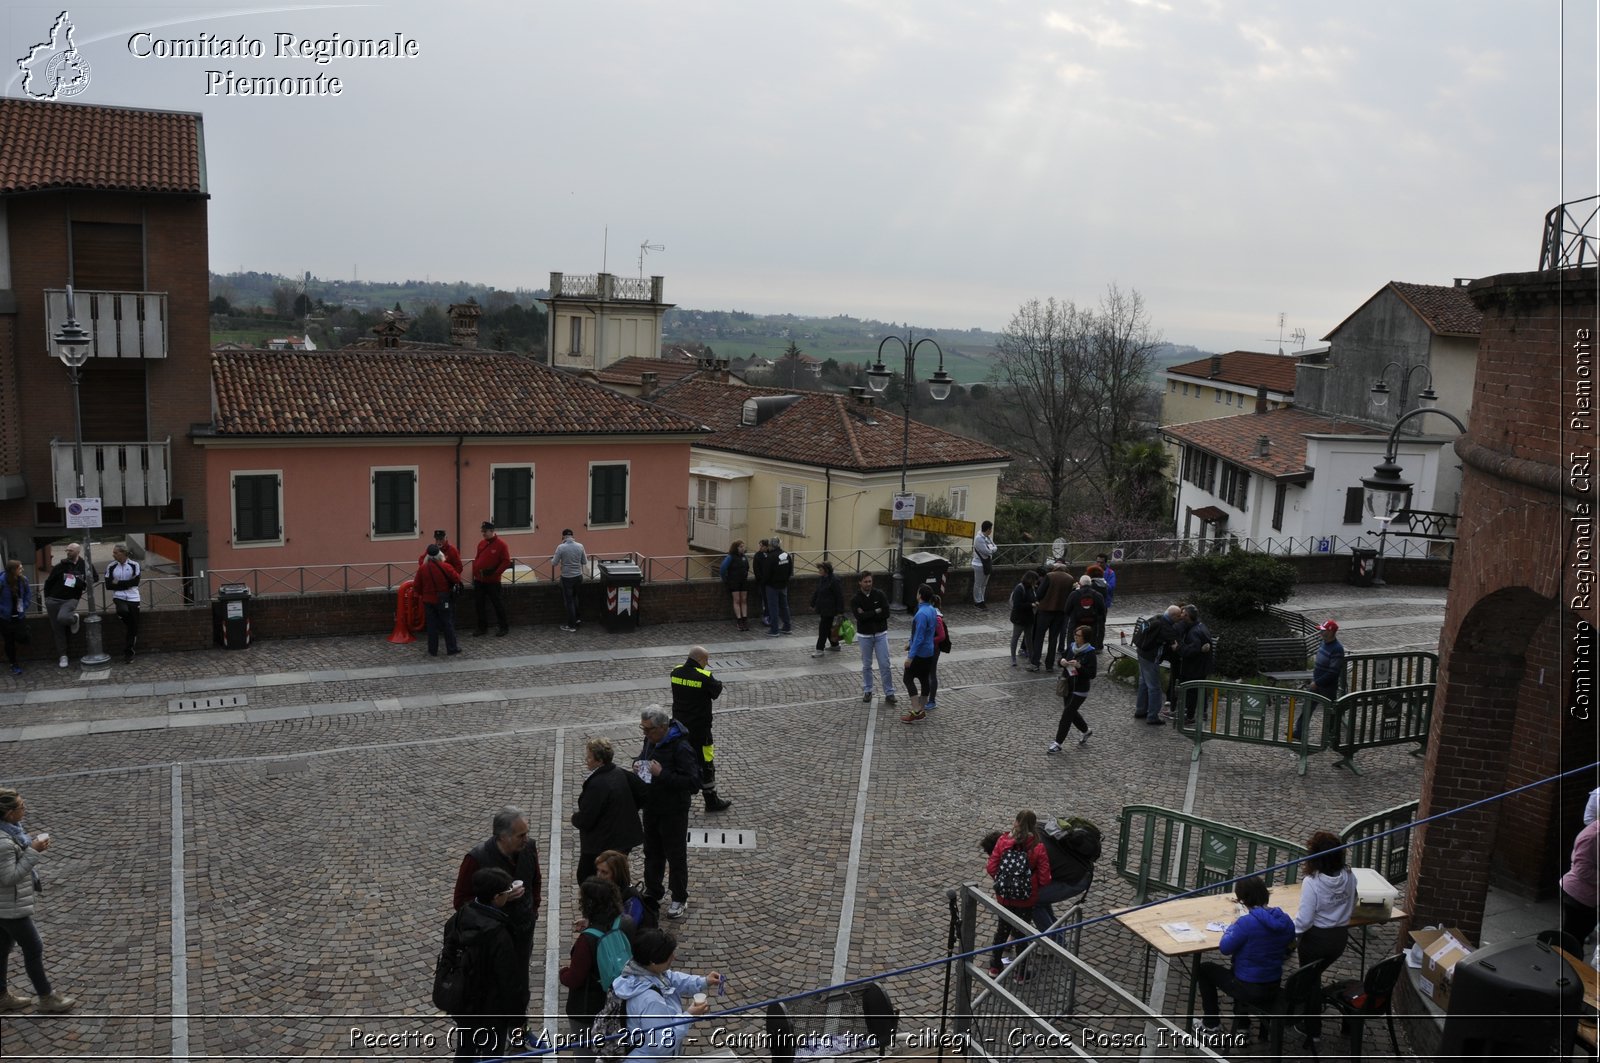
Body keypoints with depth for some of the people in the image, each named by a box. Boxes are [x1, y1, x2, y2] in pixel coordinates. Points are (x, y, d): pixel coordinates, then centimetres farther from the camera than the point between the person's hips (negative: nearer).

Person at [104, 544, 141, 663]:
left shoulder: (134, 565, 0)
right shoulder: (111, 567, 3)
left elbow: (135, 582, -9)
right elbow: (108, 585, -2)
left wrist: (118, 583, -10)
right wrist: (126, 584, -9)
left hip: (133, 598, 0)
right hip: (118, 597, 0)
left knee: (133, 626, -1)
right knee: (123, 611, -34)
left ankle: (128, 653, 11)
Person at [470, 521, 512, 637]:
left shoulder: (501, 544, -11)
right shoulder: (481, 543, 8)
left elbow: (506, 562, -13)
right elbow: (476, 559, 16)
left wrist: (495, 572, -21)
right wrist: (475, 573, 9)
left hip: (493, 581, -6)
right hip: (479, 580, 6)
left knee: (497, 604, 2)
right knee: (479, 605, 9)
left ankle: (504, 627, 14)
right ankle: (482, 627, 21)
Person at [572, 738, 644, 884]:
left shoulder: (596, 785, -26)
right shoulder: (621, 774, 1)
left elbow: (585, 820, -23)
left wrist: (574, 817, -2)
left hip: (600, 846, -8)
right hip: (624, 839, 8)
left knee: (585, 877, 8)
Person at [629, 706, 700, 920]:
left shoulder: (681, 748, -27)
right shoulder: (651, 740, -1)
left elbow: (693, 782, -30)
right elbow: (644, 758, 20)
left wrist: (662, 774, -33)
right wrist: (637, 766, -5)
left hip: (673, 812, -8)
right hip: (651, 809, 8)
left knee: (676, 856, 8)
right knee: (652, 853, 21)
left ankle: (679, 900, 25)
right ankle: (653, 894, 39)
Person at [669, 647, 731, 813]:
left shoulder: (676, 672, -3)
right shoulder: (704, 677, -21)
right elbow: (716, 693, -7)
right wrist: (718, 683, 14)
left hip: (679, 724, 6)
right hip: (699, 728, -6)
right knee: (705, 763, 4)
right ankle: (711, 802, 13)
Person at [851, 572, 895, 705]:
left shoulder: (880, 595, -5)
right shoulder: (855, 599, -6)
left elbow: (886, 613, -15)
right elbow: (860, 617, -20)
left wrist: (867, 615, -16)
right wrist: (876, 612, -16)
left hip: (881, 634, 0)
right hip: (864, 635, 0)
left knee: (885, 665, -2)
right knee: (866, 665, 11)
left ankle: (889, 693, 3)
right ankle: (867, 691, 24)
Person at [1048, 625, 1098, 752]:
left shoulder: (1090, 653, -17)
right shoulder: (1071, 647, 1)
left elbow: (1092, 674, -18)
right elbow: (1063, 656, 15)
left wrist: (1079, 666, -30)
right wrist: (1062, 661, -8)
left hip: (1080, 689, -7)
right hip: (1068, 685, 7)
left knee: (1067, 713, -7)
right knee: (1071, 712, 18)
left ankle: (1058, 743, 1)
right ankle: (1086, 731, 44)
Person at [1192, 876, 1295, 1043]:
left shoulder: (1246, 922, -27)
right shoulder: (1285, 921, -8)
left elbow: (1225, 949, -18)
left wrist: (1231, 928, 0)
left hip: (1249, 989, -6)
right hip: (1273, 989, 6)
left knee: (1204, 969, 19)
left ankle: (1212, 1026, 27)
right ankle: (1241, 1026, 39)